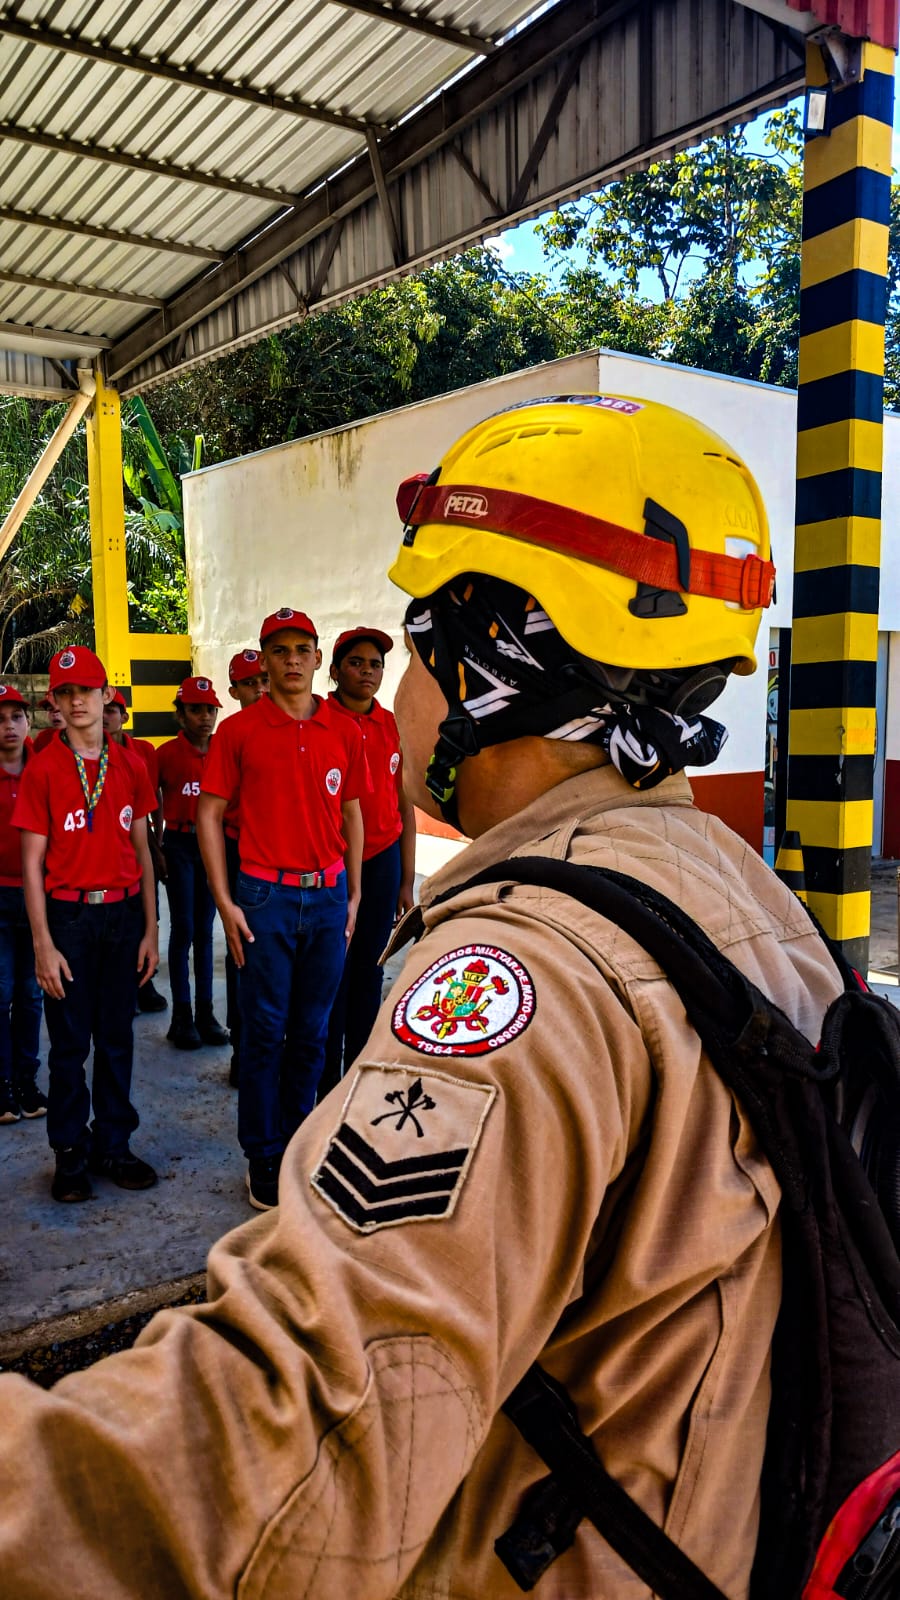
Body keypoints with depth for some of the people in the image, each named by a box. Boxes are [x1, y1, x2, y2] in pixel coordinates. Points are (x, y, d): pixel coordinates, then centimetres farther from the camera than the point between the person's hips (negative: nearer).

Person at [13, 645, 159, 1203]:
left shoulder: (131, 765, 6)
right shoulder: (42, 770, -3)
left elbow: (141, 850, 9)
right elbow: (33, 861, -4)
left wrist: (150, 930, 6)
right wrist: (43, 945, -9)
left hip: (124, 914, 3)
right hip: (68, 915, -3)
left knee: (117, 1037, 10)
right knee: (70, 1042, 5)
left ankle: (113, 1144, 23)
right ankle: (71, 1152, 19)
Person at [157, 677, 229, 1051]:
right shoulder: (167, 753, -4)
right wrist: (156, 848, -4)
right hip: (180, 845, -3)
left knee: (204, 931, 9)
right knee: (183, 930, 0)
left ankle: (206, 1012, 15)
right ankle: (182, 1017, 7)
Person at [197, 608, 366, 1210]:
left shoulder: (344, 730, 6)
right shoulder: (239, 730, -2)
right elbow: (209, 813, -1)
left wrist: (353, 894, 11)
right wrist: (225, 902, -7)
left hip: (327, 895, 3)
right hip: (265, 896, -3)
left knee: (312, 1030, 11)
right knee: (265, 1030, 4)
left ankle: (298, 1144, 27)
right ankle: (263, 1158, 17)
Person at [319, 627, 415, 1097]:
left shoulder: (394, 727, 7)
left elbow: (405, 807, 10)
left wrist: (407, 881, 8)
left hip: (382, 862, 4)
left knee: (368, 970, 10)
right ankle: (326, 1083, 13)